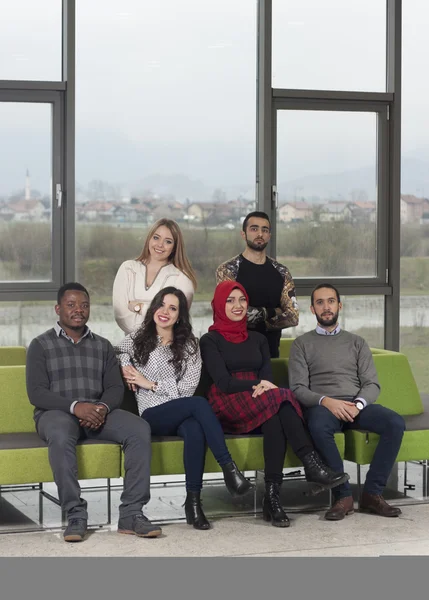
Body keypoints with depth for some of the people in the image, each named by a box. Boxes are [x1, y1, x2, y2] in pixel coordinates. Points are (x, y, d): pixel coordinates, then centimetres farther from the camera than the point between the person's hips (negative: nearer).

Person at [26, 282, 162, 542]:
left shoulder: (103, 346, 19)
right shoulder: (41, 345, 7)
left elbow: (116, 388, 9)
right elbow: (36, 393, -6)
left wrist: (103, 408, -16)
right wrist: (75, 406, -22)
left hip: (98, 411, 4)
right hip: (56, 413, -4)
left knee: (140, 429, -25)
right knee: (60, 435, -40)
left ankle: (131, 513, -26)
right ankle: (76, 514, -36)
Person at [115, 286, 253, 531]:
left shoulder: (189, 344, 13)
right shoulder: (136, 341, 14)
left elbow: (189, 387, 1)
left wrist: (150, 384, -4)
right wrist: (125, 369, 7)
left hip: (183, 415, 2)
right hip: (153, 414, -1)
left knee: (194, 429, -40)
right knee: (199, 403, -35)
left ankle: (193, 500, -35)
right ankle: (229, 469, -37)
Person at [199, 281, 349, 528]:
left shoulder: (257, 339, 23)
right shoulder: (210, 340, 8)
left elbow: (267, 376, 8)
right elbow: (223, 382, -6)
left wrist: (263, 388, -16)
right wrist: (257, 385, -18)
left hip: (261, 405, 4)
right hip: (228, 408, -4)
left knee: (275, 416, -35)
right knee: (277, 399, -34)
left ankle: (273, 496, -44)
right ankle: (313, 465, -44)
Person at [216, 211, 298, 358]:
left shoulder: (281, 272, 6)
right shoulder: (227, 270, -5)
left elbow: (293, 317, -3)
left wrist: (253, 321, -13)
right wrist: (273, 313, -9)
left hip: (271, 349, 4)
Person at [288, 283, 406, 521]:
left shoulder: (357, 342, 21)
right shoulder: (302, 344, 14)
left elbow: (372, 384, 10)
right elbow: (298, 388, 2)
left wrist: (358, 404, -13)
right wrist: (326, 401, -18)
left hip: (357, 405, 3)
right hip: (322, 406, -3)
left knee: (395, 423, -28)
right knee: (319, 427, -40)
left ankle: (373, 493, -21)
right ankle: (343, 496, -30)